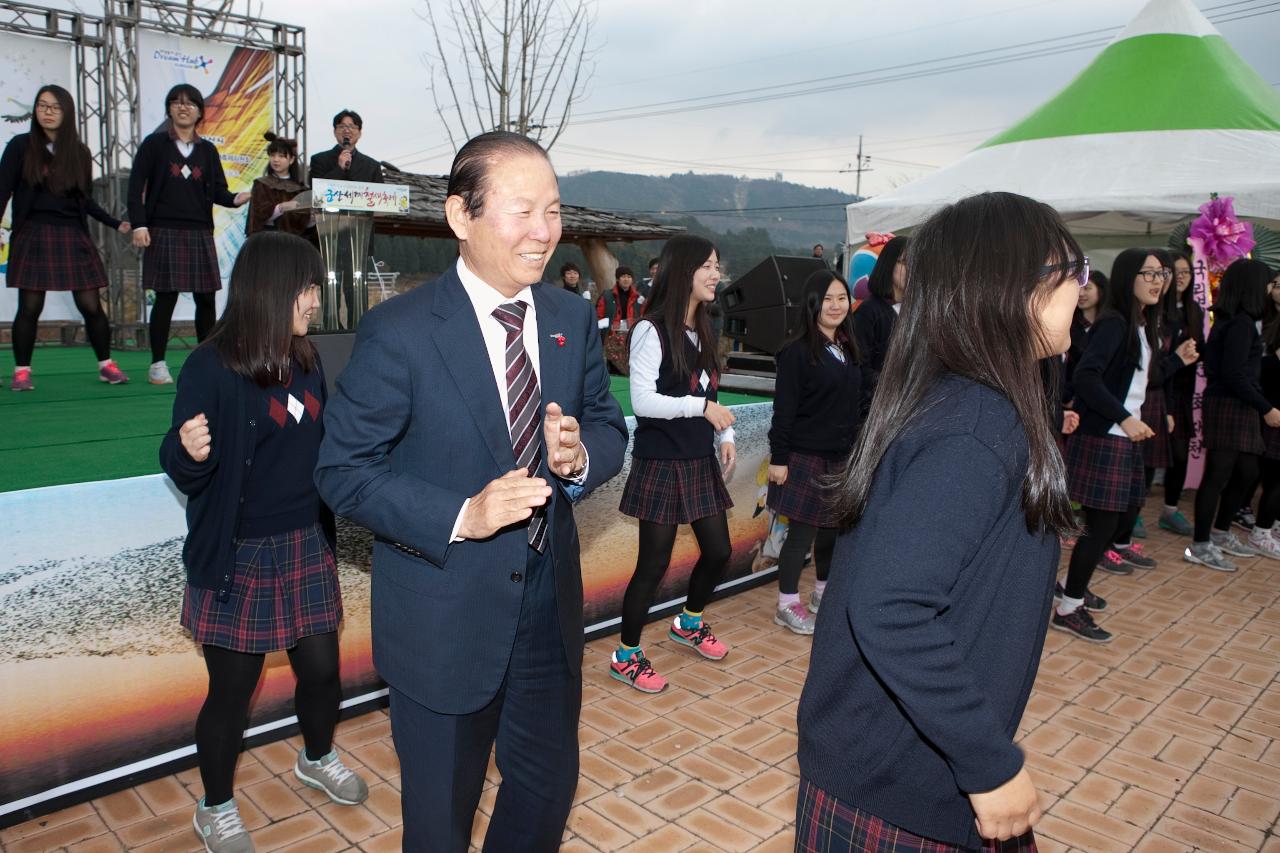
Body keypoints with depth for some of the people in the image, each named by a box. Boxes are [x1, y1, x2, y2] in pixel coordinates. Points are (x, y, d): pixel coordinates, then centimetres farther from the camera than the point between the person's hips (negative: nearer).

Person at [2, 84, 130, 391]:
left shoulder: (79, 152, 10)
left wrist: (115, 224, 7)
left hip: (73, 236, 2)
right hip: (33, 236, -2)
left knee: (91, 305, -1)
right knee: (30, 307, -2)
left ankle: (106, 365, 12)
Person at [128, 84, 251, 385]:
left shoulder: (208, 150, 13)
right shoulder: (154, 144, 4)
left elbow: (217, 191, 7)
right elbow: (136, 186, 0)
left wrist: (236, 199, -15)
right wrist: (139, 224, -10)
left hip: (200, 233, 3)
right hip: (163, 232, -3)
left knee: (206, 297, 2)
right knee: (166, 297, -3)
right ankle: (157, 365, 6)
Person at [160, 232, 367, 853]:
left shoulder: (306, 360, 1)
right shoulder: (212, 368, -16)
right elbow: (186, 476, -14)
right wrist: (188, 452, -34)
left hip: (307, 546, 5)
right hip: (239, 557, -5)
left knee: (322, 667, 15)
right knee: (233, 689, 9)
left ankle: (317, 760, 46)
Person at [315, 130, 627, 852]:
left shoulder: (574, 318, -1)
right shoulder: (399, 332, -17)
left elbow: (609, 426, 7)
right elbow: (344, 471, -14)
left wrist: (581, 454, -17)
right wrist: (460, 517, -27)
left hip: (550, 606, 5)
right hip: (443, 621, -4)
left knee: (549, 784, 24)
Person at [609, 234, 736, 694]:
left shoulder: (702, 330, 10)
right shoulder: (652, 330, -15)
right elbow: (642, 400, -21)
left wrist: (725, 436, 5)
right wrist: (701, 406, -22)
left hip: (701, 462, 8)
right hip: (661, 464, -8)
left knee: (718, 551, 14)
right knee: (654, 563, 0)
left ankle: (689, 623, 42)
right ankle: (625, 656, 19)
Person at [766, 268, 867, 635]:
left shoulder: (848, 349, 10)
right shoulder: (798, 351, -12)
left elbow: (858, 402, 14)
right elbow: (784, 410, -13)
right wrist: (778, 458, -15)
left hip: (842, 457, 7)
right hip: (806, 457, -7)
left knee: (833, 528, 15)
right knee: (802, 531, 0)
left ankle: (823, 593, 33)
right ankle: (787, 604, 13)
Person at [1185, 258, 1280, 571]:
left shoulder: (1229, 321, 13)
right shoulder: (1242, 323, -15)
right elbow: (1235, 374, -20)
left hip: (1237, 407, 10)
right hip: (1230, 407, -10)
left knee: (1247, 472, 18)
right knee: (1218, 475, -5)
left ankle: (1220, 532, 31)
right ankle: (1200, 545, 2)